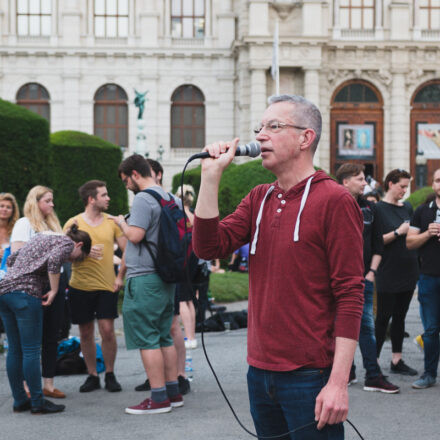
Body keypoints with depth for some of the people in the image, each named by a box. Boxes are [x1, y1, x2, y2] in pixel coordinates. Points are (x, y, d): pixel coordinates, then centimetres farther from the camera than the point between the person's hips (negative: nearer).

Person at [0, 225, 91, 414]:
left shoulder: (41, 237, 27)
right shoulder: (67, 243, 2)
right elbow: (53, 261, -20)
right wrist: (54, 291, -11)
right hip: (25, 293, -8)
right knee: (31, 350, -3)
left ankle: (20, 401, 17)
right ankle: (37, 403, 2)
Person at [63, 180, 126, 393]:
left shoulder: (112, 222, 4)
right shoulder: (73, 223, 0)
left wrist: (120, 276, -3)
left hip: (107, 286, 0)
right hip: (80, 286, 0)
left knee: (107, 330, -7)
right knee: (85, 333, 6)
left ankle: (110, 375, 9)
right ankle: (92, 375, 19)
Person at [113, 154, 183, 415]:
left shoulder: (143, 198, -13)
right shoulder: (169, 198, 14)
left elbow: (135, 235, -22)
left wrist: (122, 223, 0)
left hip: (145, 278, -9)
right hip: (167, 276, 9)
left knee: (147, 339, -5)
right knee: (164, 337, 14)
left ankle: (159, 398, -4)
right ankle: (173, 392, 18)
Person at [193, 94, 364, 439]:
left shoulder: (334, 201, -10)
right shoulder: (258, 200, 12)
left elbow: (350, 294, -14)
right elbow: (209, 247, 0)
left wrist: (339, 383, -19)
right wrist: (212, 175, -5)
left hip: (310, 377, -6)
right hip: (260, 372, 7)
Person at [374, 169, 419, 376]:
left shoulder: (407, 208, 13)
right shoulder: (378, 209, -7)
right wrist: (398, 232, -18)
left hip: (408, 271, 6)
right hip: (388, 272, -6)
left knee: (400, 316, 11)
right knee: (383, 317, -3)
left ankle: (397, 360, 18)